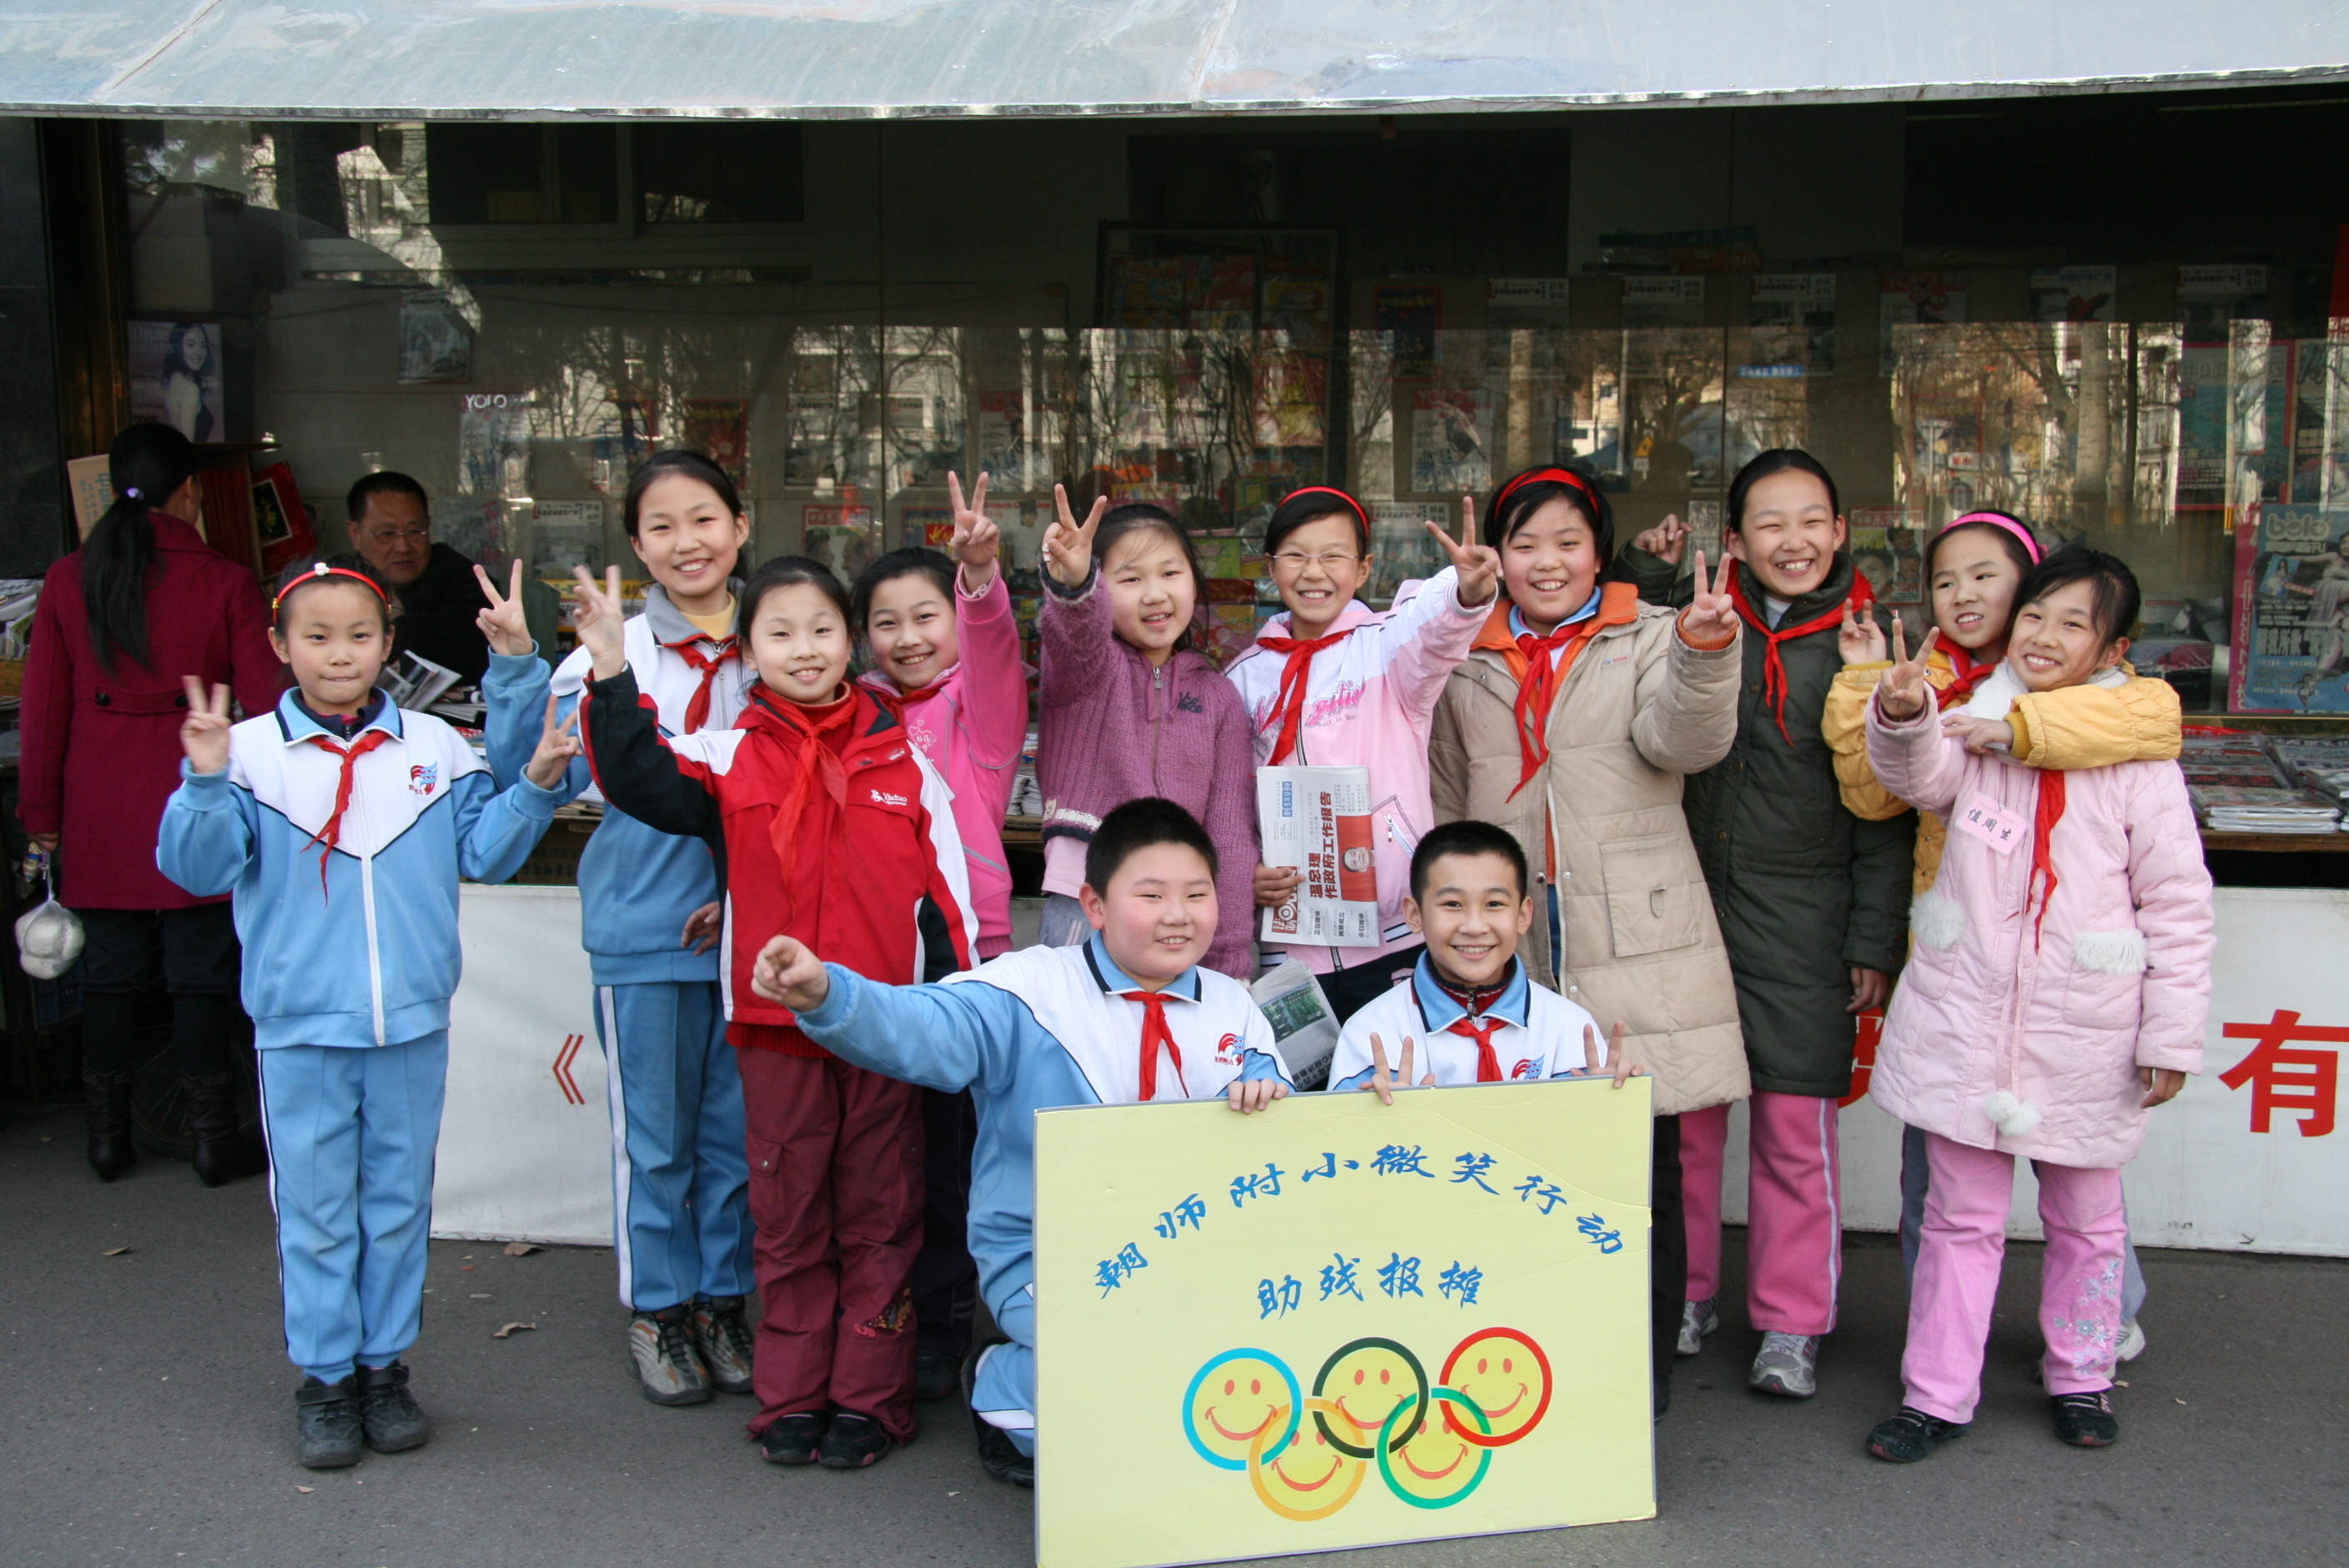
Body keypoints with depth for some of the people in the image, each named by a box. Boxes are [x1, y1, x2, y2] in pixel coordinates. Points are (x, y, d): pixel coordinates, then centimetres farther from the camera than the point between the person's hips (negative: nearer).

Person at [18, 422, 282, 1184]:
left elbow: (44, 707, 3)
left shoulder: (68, 579, 1)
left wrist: (41, 811, 11)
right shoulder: (226, 583, -8)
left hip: (100, 817, 3)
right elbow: (263, 707, -6)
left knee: (110, 975, 12)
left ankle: (108, 1140, 21)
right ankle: (214, 1142, 11)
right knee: (202, 977, 5)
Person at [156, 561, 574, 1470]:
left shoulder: (434, 749, 2)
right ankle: (324, 1378, 23)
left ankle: (385, 1365, 28)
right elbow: (197, 866, -10)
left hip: (412, 1022, 2)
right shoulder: (251, 754, -5)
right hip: (300, 1027, -2)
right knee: (315, 1211, 8)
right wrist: (206, 784, -25)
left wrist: (535, 788, -8)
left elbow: (483, 851, 6)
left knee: (399, 1202, 13)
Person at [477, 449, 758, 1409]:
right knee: (654, 1135, 8)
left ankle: (723, 1301, 29)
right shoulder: (611, 654, -4)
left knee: (736, 1131, 12)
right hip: (644, 929, -2)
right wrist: (515, 668, -19)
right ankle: (657, 1307, 25)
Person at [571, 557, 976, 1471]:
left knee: (879, 1215, 7)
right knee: (787, 1218, 10)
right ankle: (792, 1400, 21)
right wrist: (612, 672, -22)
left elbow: (943, 891, 6)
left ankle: (869, 1399, 17)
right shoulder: (728, 759, 3)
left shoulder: (904, 760, 5)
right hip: (774, 1024, 0)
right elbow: (636, 779, -13)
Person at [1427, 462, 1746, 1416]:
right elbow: (1447, 809, 19)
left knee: (1642, 1168, 2)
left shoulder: (1649, 637, 7)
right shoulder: (1468, 664, 15)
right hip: (1512, 952, 2)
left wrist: (1704, 655, -29)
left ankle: (1642, 1377, 14)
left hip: (1634, 939, -2)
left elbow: (1683, 741, -11)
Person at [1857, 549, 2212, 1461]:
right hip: (1966, 1023, 1)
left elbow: (2180, 911, -2)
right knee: (1961, 1215, 8)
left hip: (2086, 1039, 0)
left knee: (2085, 1219, 17)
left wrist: (2171, 1039, -4)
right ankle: (1937, 1396, 18)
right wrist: (1901, 713, -38)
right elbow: (1918, 776, -17)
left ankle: (2081, 1378, 36)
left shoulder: (2139, 763, -5)